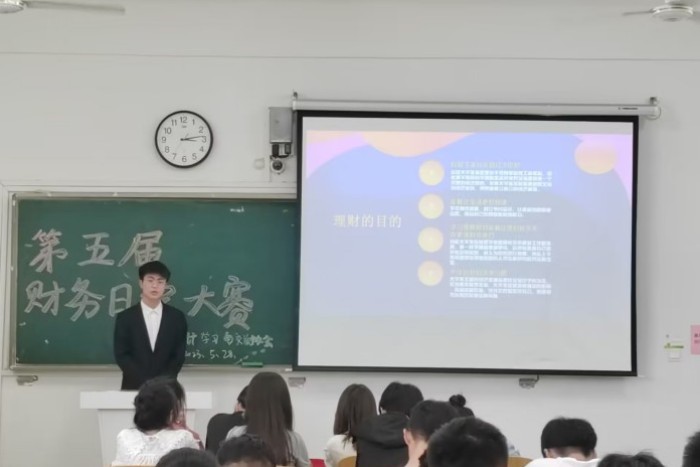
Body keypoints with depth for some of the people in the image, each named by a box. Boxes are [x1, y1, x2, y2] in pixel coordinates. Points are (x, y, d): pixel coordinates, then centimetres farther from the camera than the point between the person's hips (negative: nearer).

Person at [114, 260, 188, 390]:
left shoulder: (177, 318, 4)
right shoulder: (125, 318, 1)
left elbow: (179, 355, 3)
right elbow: (121, 355, -3)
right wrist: (145, 382, -13)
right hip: (133, 387, -1)